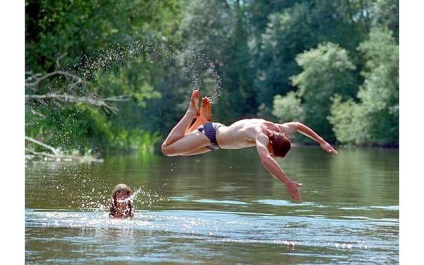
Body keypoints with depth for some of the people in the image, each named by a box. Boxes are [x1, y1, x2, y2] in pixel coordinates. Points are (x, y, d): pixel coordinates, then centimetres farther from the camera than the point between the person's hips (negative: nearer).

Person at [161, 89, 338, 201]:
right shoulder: (261, 135, -42)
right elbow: (265, 159, -61)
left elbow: (298, 125, 4)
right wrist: (287, 182, -68)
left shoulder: (279, 130, -18)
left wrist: (322, 142, 0)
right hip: (210, 135, -8)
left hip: (220, 132, 8)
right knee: (167, 148, 1)